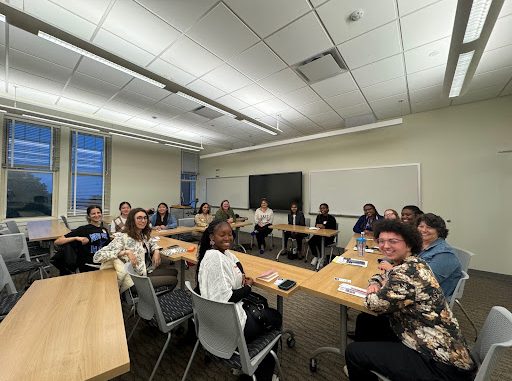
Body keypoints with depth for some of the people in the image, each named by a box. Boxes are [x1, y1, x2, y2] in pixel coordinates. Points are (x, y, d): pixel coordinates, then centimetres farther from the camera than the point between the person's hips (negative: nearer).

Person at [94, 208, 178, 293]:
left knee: (173, 272, 6)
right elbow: (98, 256, -25)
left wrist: (156, 251, 2)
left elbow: (152, 243, 24)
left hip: (147, 272, 8)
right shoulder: (123, 238, -19)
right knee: (173, 280, -8)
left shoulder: (144, 235, 4)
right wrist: (125, 252, -33)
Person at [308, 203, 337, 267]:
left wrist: (324, 227, -20)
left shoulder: (331, 218, -5)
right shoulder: (319, 217, 12)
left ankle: (321, 258, -4)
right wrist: (317, 226, -8)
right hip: (319, 235, 5)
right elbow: (316, 225, 16)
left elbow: (333, 229, -9)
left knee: (319, 243, -31)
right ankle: (315, 257, 1)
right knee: (310, 242, -22)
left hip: (328, 236, -5)